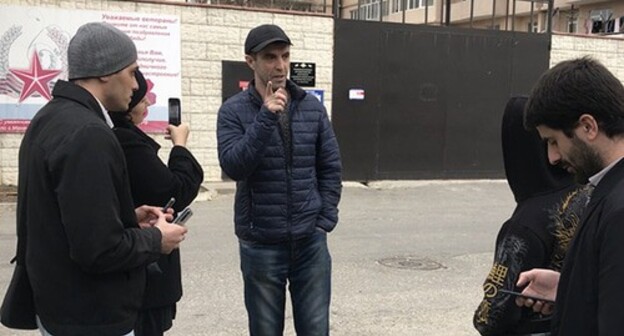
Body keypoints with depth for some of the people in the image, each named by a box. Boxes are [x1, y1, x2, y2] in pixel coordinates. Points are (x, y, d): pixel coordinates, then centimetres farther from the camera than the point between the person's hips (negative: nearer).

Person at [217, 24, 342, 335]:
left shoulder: (313, 107, 3)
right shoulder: (234, 111, -5)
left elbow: (331, 167, 7)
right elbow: (233, 166, -18)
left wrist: (325, 221, 0)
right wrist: (266, 117, -24)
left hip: (310, 241, 2)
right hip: (261, 244, -2)